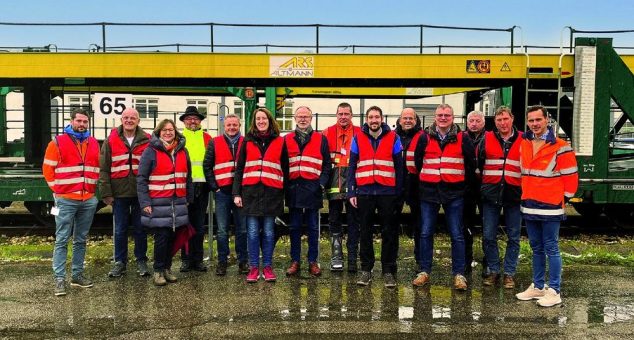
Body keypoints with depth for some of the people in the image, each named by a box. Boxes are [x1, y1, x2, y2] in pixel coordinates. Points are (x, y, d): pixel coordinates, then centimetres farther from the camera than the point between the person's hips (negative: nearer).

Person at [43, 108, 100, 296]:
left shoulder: (94, 144, 11)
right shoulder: (58, 142, -2)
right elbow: (48, 169, -1)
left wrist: (92, 188, 8)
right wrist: (58, 189, -4)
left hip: (89, 200, 4)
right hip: (66, 200, -4)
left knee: (81, 240, 12)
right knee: (62, 240, -3)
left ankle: (77, 274, 20)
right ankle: (59, 279, 0)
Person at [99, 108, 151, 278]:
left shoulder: (147, 141, 1)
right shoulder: (111, 141, 2)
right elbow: (104, 168, 1)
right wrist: (106, 193, -4)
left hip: (141, 193, 0)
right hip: (120, 193, 0)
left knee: (140, 229, 9)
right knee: (120, 230, 9)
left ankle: (141, 261, 23)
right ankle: (120, 262, 22)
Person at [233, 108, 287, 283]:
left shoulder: (280, 142, 7)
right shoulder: (248, 141, 9)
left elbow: (285, 169, 9)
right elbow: (239, 169, 8)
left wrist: (284, 193, 5)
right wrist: (237, 193, 1)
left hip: (272, 192, 0)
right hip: (251, 191, 1)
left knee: (268, 232, 5)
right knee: (253, 232, 2)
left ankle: (267, 267, 15)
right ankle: (254, 267, 11)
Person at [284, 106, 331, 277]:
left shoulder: (321, 139, 7)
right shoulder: (287, 140, 11)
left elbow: (327, 164, 5)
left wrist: (322, 183, -7)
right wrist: (285, 185, -1)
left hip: (313, 190, -1)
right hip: (293, 190, 1)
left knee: (313, 228, 5)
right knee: (295, 227, 8)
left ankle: (313, 261, 13)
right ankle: (295, 261, 16)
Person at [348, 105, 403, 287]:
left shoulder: (393, 138, 4)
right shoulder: (358, 139, 6)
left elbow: (399, 167, 4)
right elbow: (352, 167, 7)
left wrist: (399, 193, -2)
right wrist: (351, 192, 0)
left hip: (387, 192, -1)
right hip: (364, 192, 1)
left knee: (389, 233, 4)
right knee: (366, 232, 8)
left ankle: (388, 270, 13)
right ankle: (366, 269, 18)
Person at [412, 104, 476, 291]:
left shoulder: (462, 139, 2)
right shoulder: (425, 138, 5)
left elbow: (471, 164, 11)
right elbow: (418, 162, 15)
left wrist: (463, 183, 10)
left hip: (454, 193, -1)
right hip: (429, 192, 1)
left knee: (457, 235, 1)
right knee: (426, 233, 5)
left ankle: (459, 274, 10)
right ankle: (424, 271, 15)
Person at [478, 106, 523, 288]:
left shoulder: (523, 140, 2)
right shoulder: (487, 139, 4)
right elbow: (478, 163, 9)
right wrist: (483, 186, 6)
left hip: (514, 195, -1)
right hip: (491, 195, 1)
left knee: (513, 237, 6)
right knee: (488, 236, 4)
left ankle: (509, 273, 18)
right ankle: (493, 270, 20)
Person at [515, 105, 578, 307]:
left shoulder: (560, 147, -10)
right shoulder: (524, 144, 9)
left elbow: (571, 177, -7)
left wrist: (562, 200, -4)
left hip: (550, 207, -6)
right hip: (529, 206, 6)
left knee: (551, 248, 0)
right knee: (536, 248, 15)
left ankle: (554, 291, 8)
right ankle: (538, 287, 25)